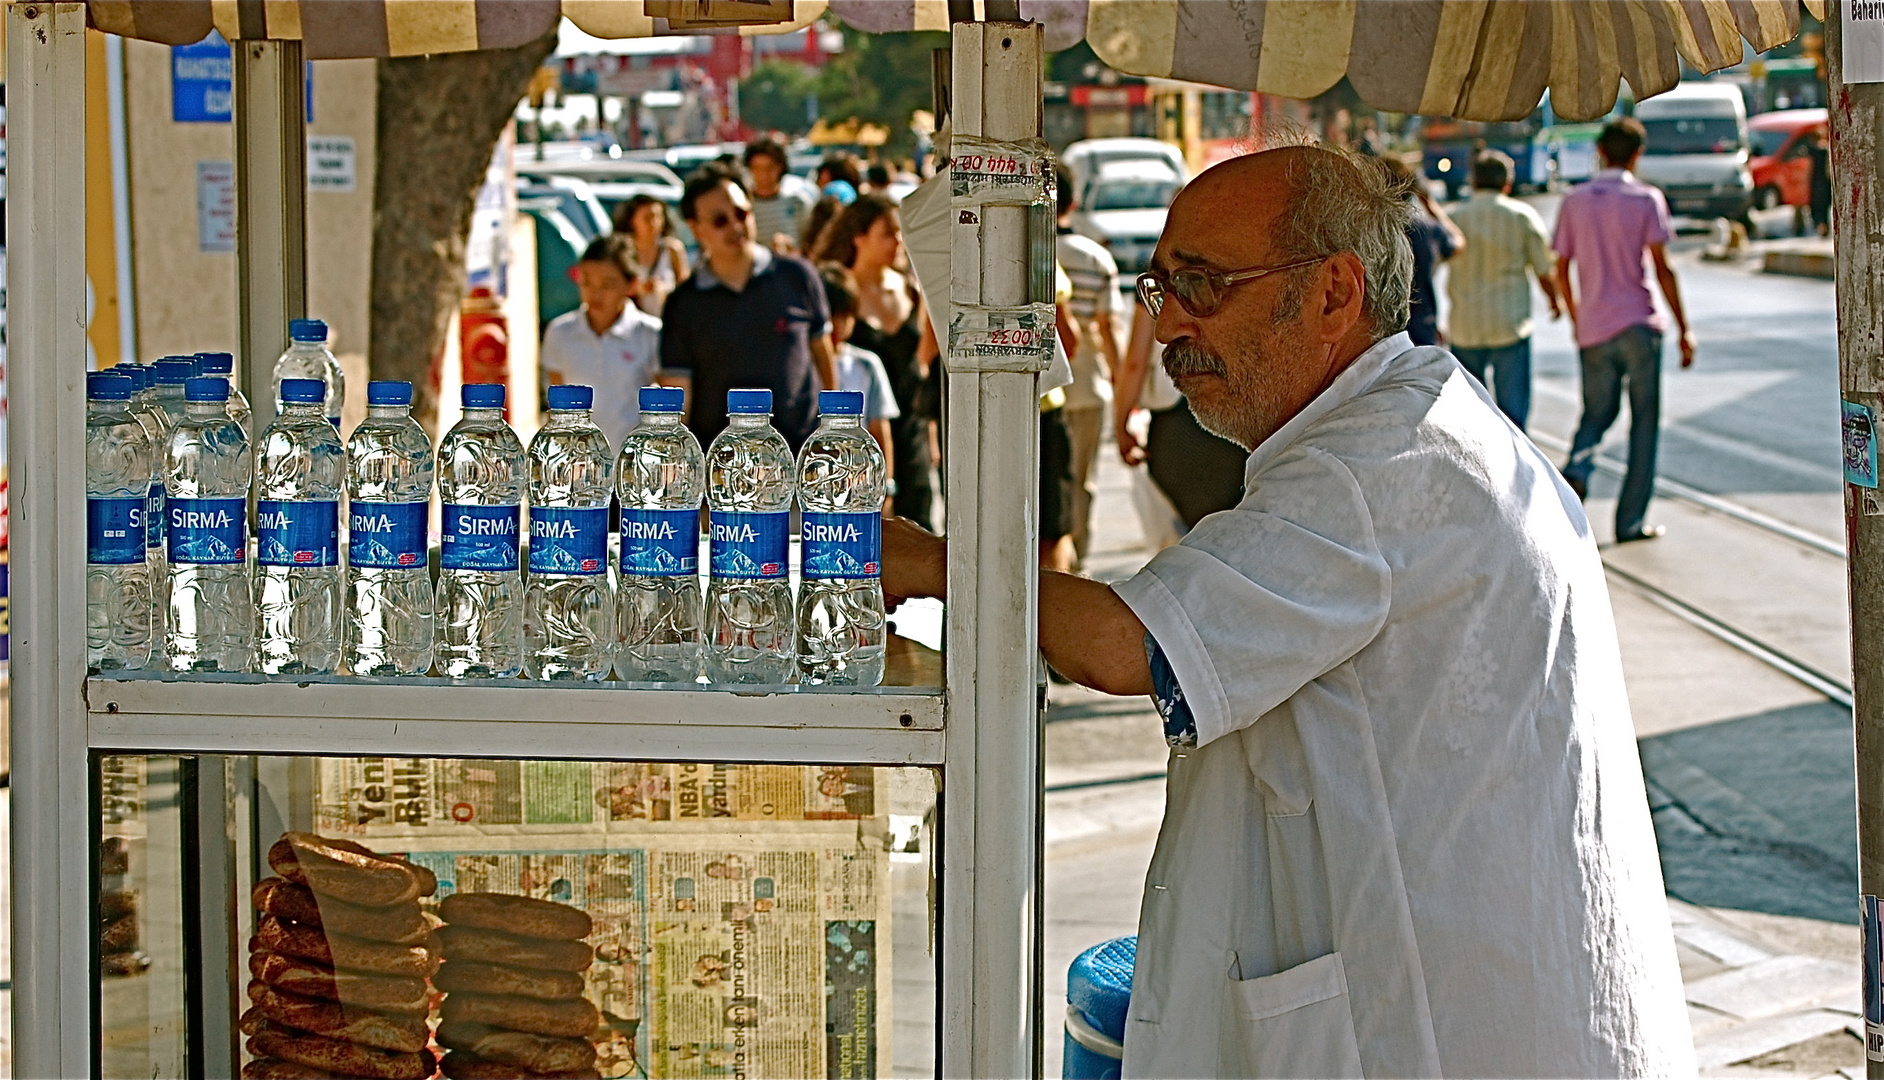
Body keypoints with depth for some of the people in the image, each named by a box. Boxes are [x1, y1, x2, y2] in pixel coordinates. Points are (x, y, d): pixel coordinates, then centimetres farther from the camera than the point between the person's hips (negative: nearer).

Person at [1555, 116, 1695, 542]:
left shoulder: (1574, 202, 6)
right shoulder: (1646, 200, -4)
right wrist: (1684, 330, -3)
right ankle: (1630, 520, 5)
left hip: (1593, 328, 3)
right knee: (1644, 420, 6)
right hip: (1638, 323, -3)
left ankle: (1578, 467, -13)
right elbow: (1662, 270, -8)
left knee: (1598, 410, 18)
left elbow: (1562, 271, 8)